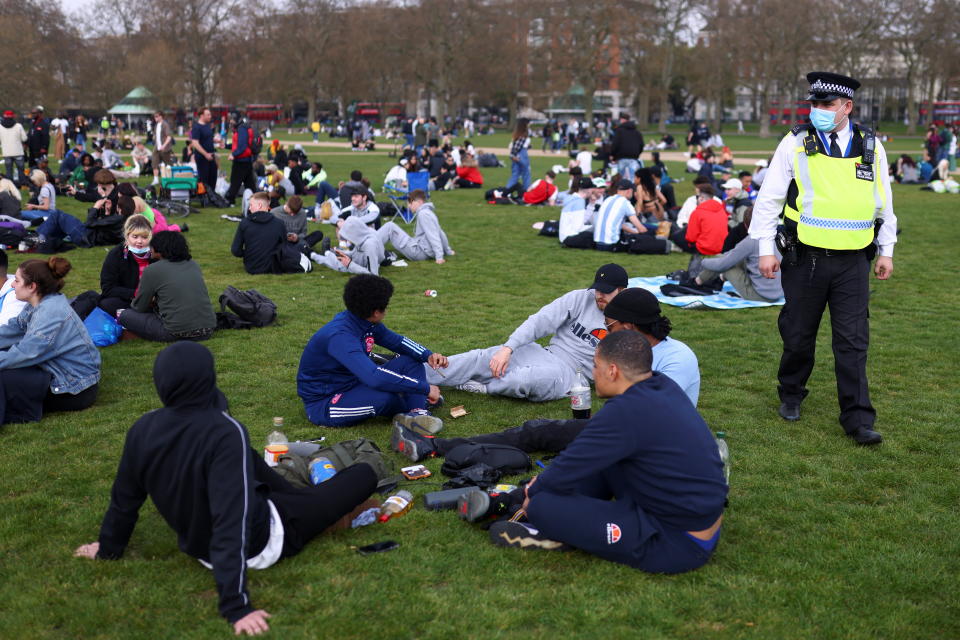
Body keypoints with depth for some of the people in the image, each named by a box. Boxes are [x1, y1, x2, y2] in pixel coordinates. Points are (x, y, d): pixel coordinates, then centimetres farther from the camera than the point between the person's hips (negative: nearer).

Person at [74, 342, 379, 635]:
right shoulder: (225, 433, -33)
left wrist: (109, 548, 20)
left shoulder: (143, 429, -14)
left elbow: (124, 496, 1)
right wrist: (237, 606, -37)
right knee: (364, 475, 3)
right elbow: (233, 521, -37)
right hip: (261, 541, -7)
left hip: (196, 543, 7)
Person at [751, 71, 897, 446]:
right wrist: (766, 249, -3)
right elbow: (768, 199, 1)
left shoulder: (870, 146, 6)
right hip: (805, 258, -1)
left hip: (853, 261, 1)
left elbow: (884, 202, 14)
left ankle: (858, 419, 6)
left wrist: (886, 251, 14)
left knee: (853, 341, 0)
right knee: (798, 334, 9)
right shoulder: (795, 143, -2)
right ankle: (791, 396, 32)